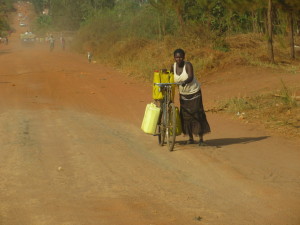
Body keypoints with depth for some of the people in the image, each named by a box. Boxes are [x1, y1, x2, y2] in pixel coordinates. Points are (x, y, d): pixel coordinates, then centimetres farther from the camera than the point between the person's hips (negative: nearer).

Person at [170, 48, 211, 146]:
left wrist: (184, 82, -52)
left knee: (197, 115, -7)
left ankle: (201, 139, -3)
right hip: (183, 94, 5)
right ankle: (190, 138, 15)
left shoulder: (188, 65, -20)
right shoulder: (173, 66, -5)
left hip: (194, 92, -4)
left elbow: (191, 77, -34)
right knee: (185, 115, 2)